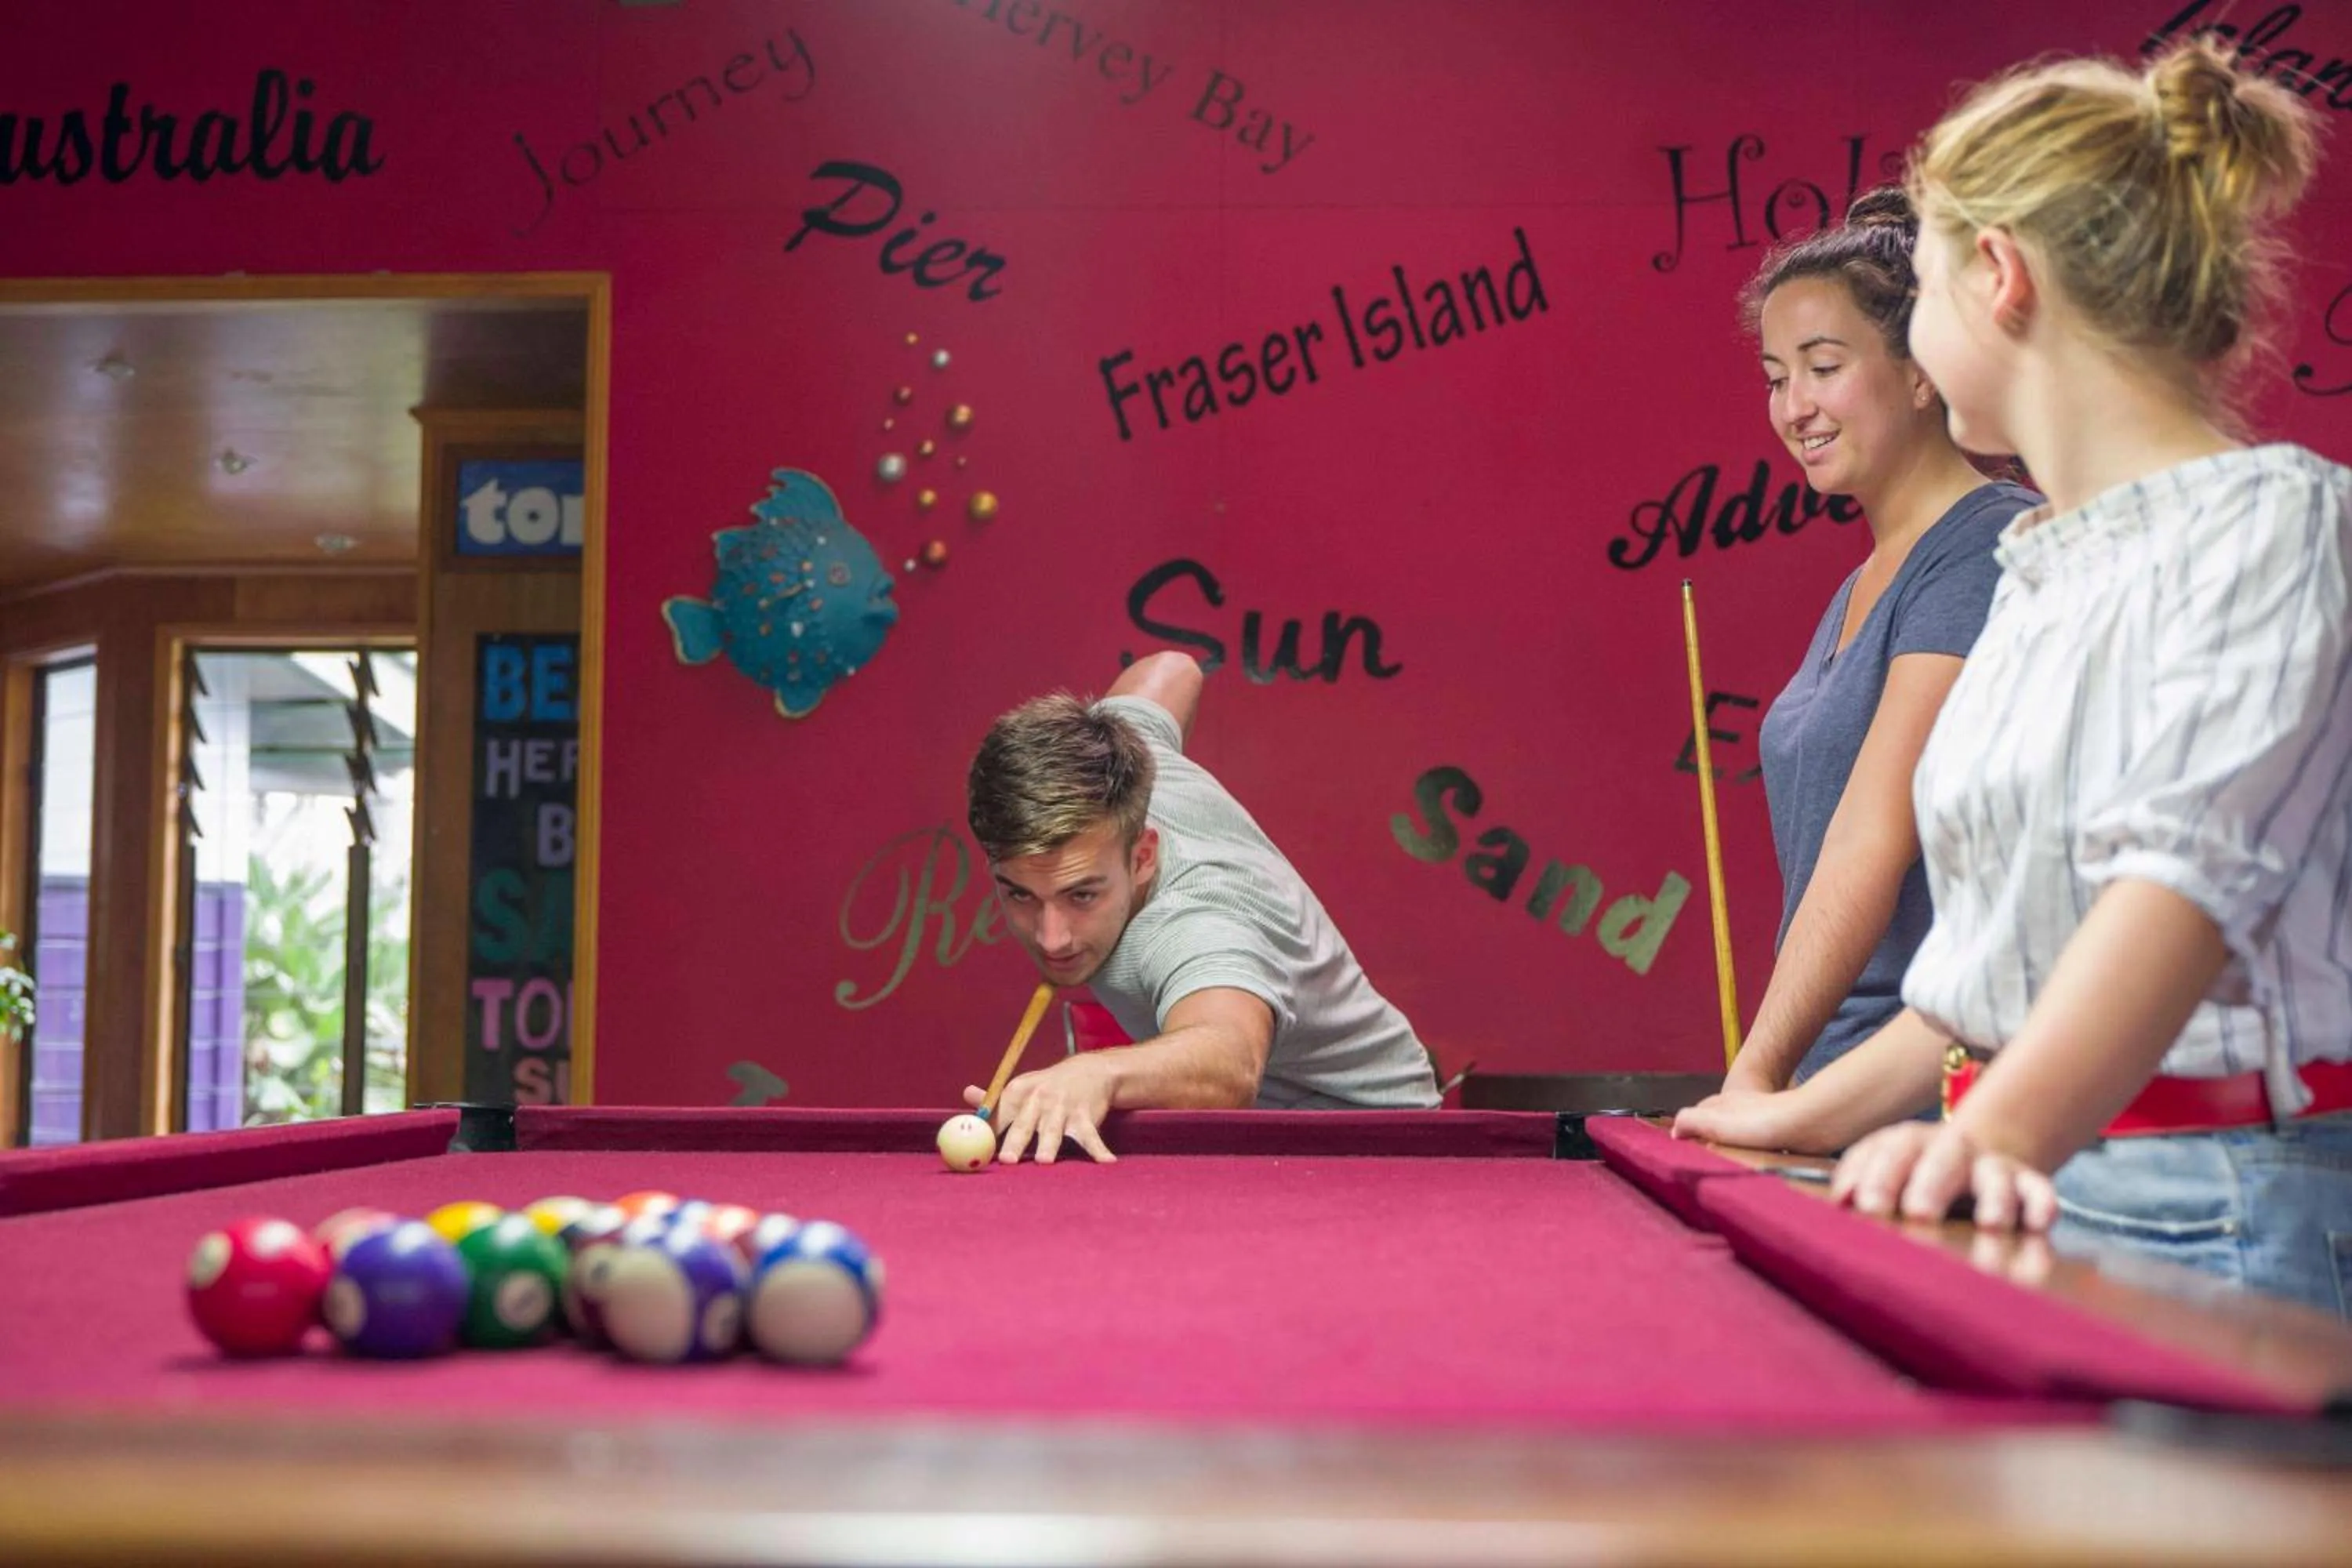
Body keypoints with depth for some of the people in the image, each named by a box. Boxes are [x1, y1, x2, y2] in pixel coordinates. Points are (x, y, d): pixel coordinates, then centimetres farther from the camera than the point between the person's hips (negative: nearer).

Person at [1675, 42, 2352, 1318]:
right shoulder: (2038, 567, 16)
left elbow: (2192, 865, -24)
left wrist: (2001, 1133, -37)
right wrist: (1810, 1115, 22)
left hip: (2218, 1213, -7)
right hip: (2030, 1190, 7)